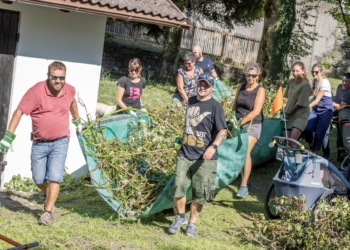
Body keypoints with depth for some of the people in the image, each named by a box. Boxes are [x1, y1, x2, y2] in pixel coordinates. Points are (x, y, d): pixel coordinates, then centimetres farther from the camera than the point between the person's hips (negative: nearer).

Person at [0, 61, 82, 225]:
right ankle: (49, 196, 39)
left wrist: (77, 121, 32)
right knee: (38, 179, 7)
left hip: (60, 142, 1)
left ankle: (48, 211, 0)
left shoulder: (70, 90, -3)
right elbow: (19, 111, -17)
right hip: (39, 143, -1)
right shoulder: (37, 91, -17)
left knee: (54, 178, -9)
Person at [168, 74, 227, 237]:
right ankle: (180, 216, 18)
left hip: (204, 158, -4)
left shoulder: (215, 106, -8)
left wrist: (214, 147, -30)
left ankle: (192, 223, 20)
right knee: (178, 187, -5)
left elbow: (222, 131, -13)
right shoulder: (191, 101, 10)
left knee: (199, 193, 4)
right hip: (184, 154, 4)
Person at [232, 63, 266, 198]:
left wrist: (241, 122, -20)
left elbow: (256, 111, -16)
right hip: (238, 123, 5)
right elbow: (235, 105, 15)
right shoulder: (241, 87, 6)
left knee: (245, 152, -16)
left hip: (253, 125, -5)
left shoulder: (260, 90, -9)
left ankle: (244, 186, -15)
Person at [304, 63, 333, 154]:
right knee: (307, 129, -13)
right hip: (316, 109, 6)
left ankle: (314, 153, 8)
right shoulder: (314, 81, 7)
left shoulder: (325, 82, -16)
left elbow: (317, 100, -21)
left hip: (325, 110, -6)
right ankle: (311, 146, 13)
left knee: (319, 133, -7)